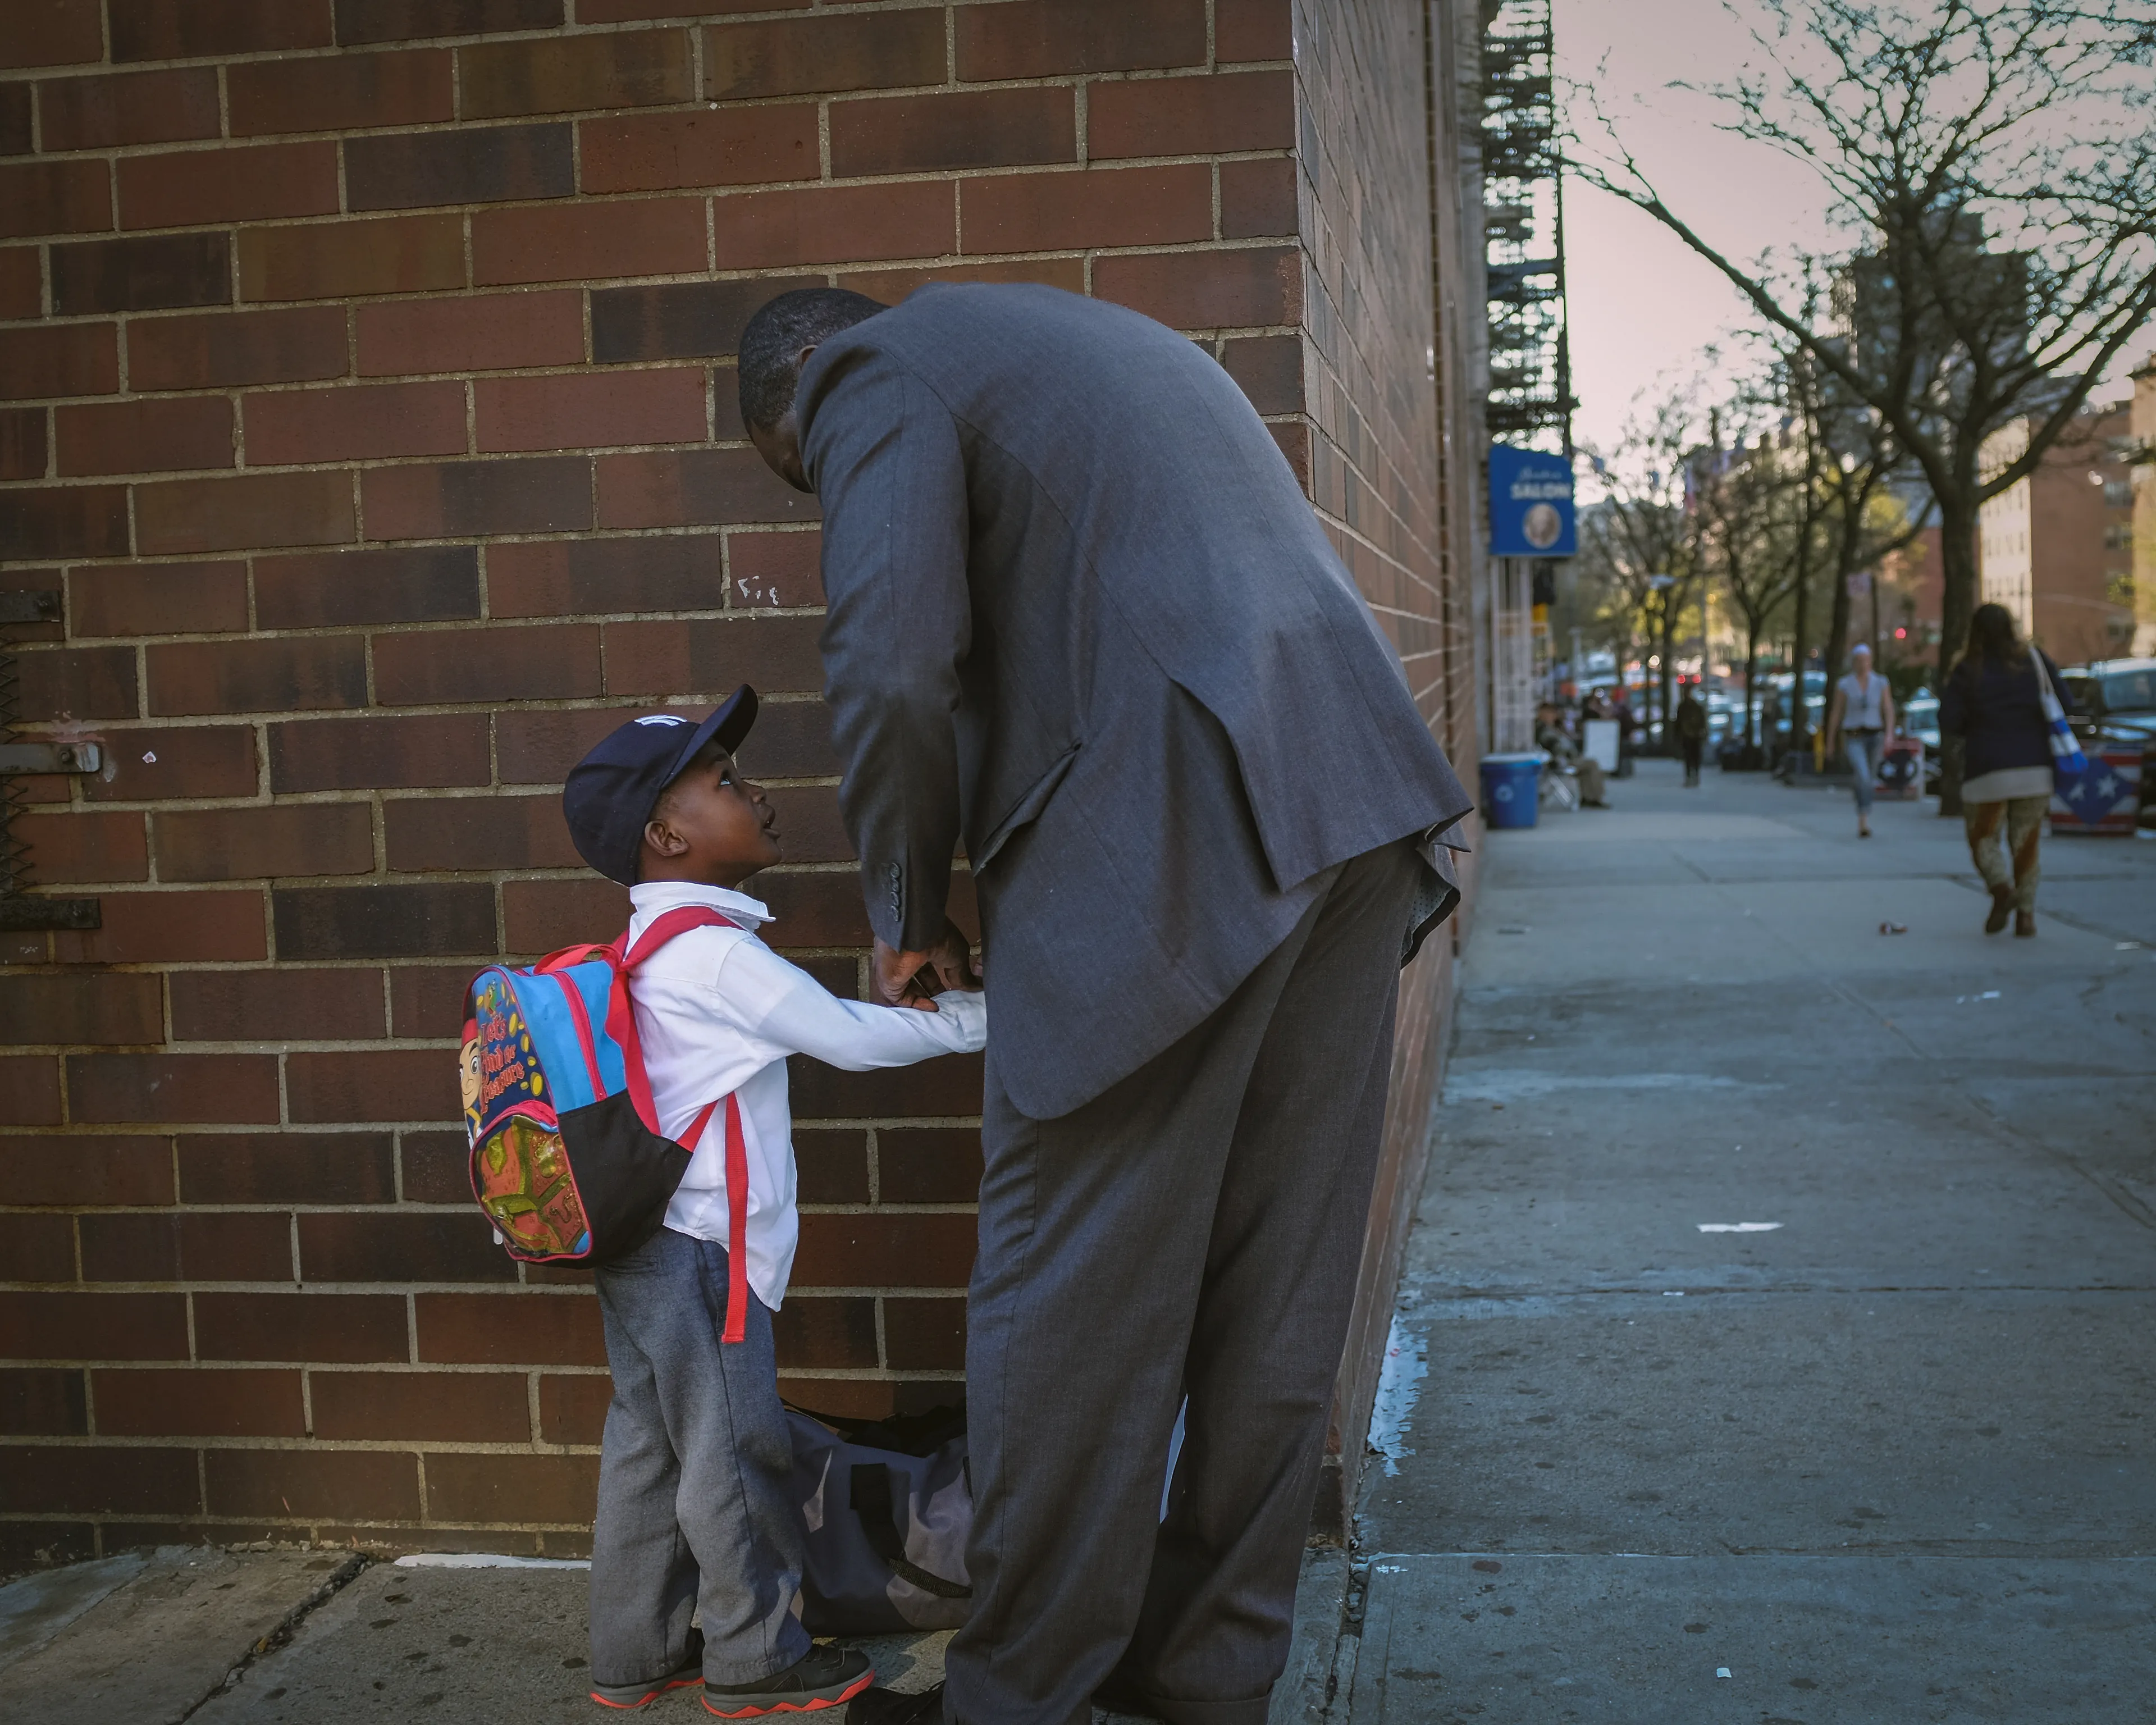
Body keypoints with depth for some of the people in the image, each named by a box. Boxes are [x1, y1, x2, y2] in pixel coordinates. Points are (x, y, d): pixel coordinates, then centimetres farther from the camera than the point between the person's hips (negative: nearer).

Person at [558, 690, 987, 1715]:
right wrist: (977, 1019, -6)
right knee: (732, 1449, 2)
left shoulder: (659, 946, 13)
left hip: (640, 1243, 10)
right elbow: (847, 1037, -15)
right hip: (697, 1246, -10)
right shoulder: (714, 952, -18)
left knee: (650, 1446, 15)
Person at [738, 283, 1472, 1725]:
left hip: (1160, 850, -9)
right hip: (1354, 811, 9)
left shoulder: (874, 375, 3)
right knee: (1276, 1287, 13)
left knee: (1074, 1299, 2)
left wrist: (907, 921, 1)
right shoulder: (1110, 341, 30)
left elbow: (894, 670, -12)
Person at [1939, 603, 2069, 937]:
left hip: (1988, 771, -2)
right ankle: (2026, 912, 5)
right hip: (2035, 769, 2)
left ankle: (2002, 887, -14)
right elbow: (2063, 705, 3)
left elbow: (1949, 721, -8)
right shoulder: (2034, 659, 2)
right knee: (2025, 840, 10)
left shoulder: (1968, 671, -5)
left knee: (1983, 836, 12)